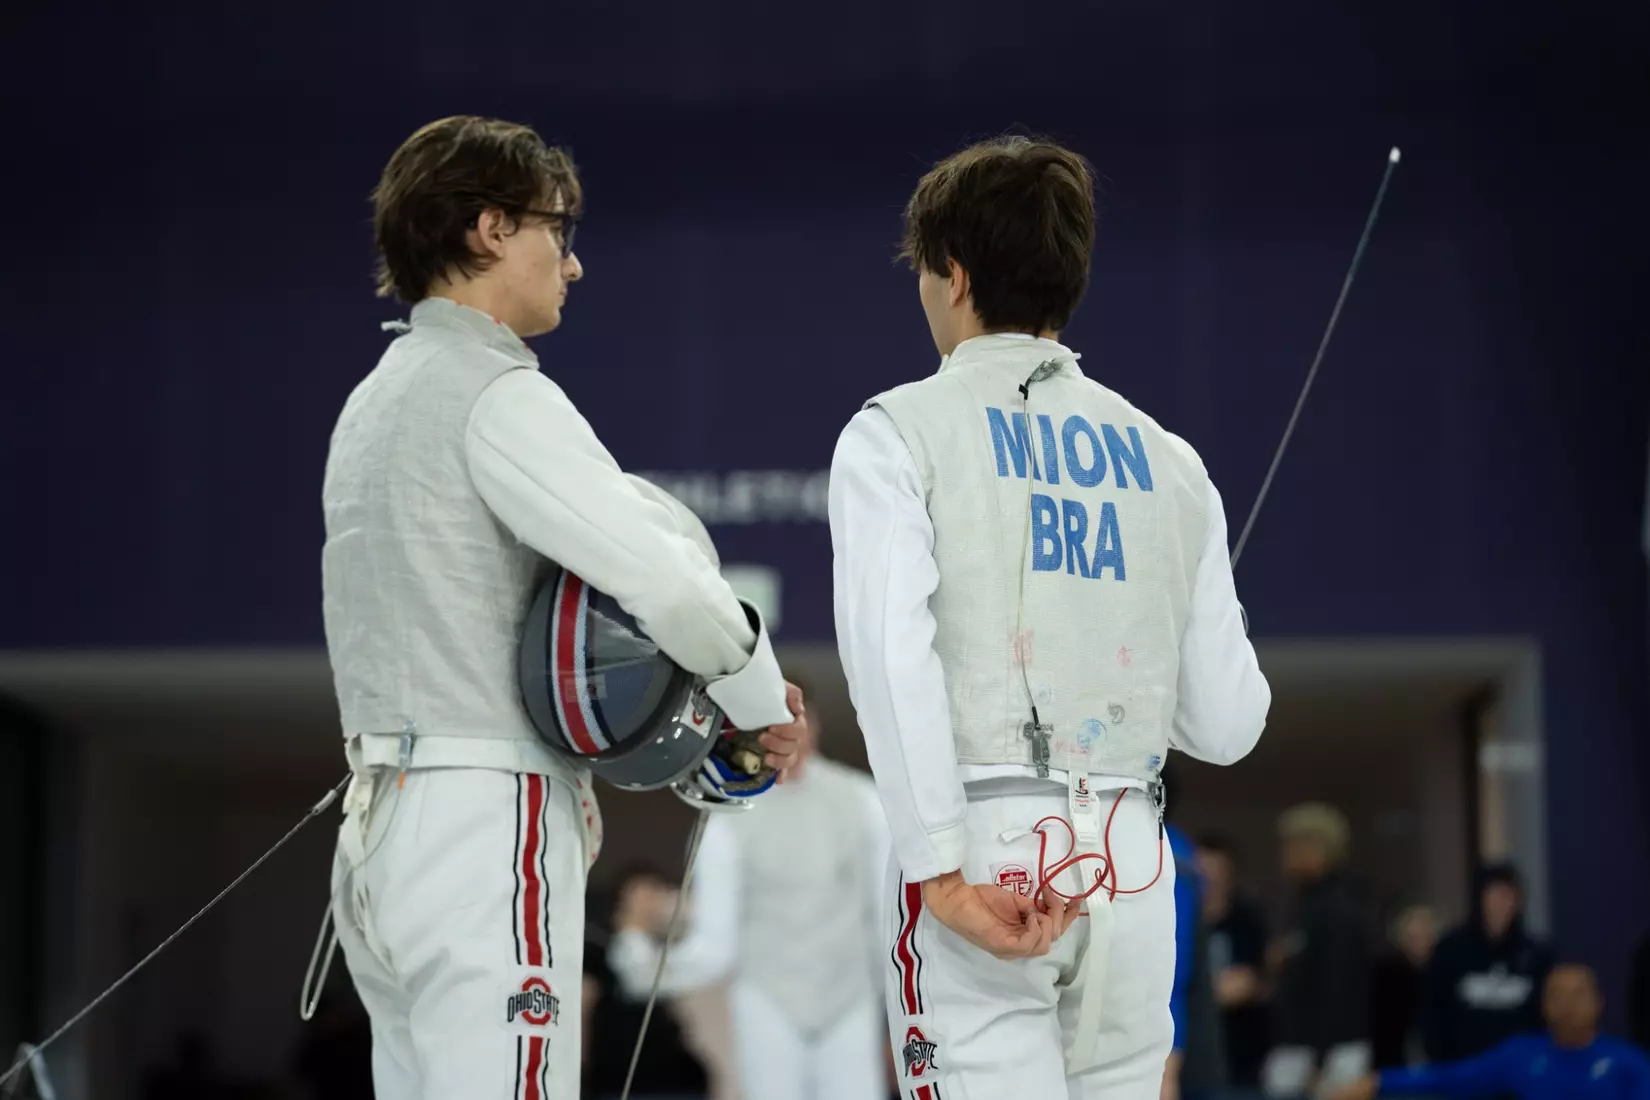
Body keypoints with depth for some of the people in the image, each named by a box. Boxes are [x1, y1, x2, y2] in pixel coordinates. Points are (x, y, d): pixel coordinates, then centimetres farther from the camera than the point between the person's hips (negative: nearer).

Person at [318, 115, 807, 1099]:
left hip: (385, 824, 9)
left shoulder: (376, 400, 18)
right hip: (486, 828, -9)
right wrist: (763, 698, -3)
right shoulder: (495, 394, -11)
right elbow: (663, 573, -22)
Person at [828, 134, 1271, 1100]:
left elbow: (892, 650, -19)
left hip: (986, 852, -4)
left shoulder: (900, 434, -2)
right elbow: (1226, 723, 10)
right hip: (1128, 865, 5)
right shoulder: (1166, 459, 11)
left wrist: (940, 872, -22)